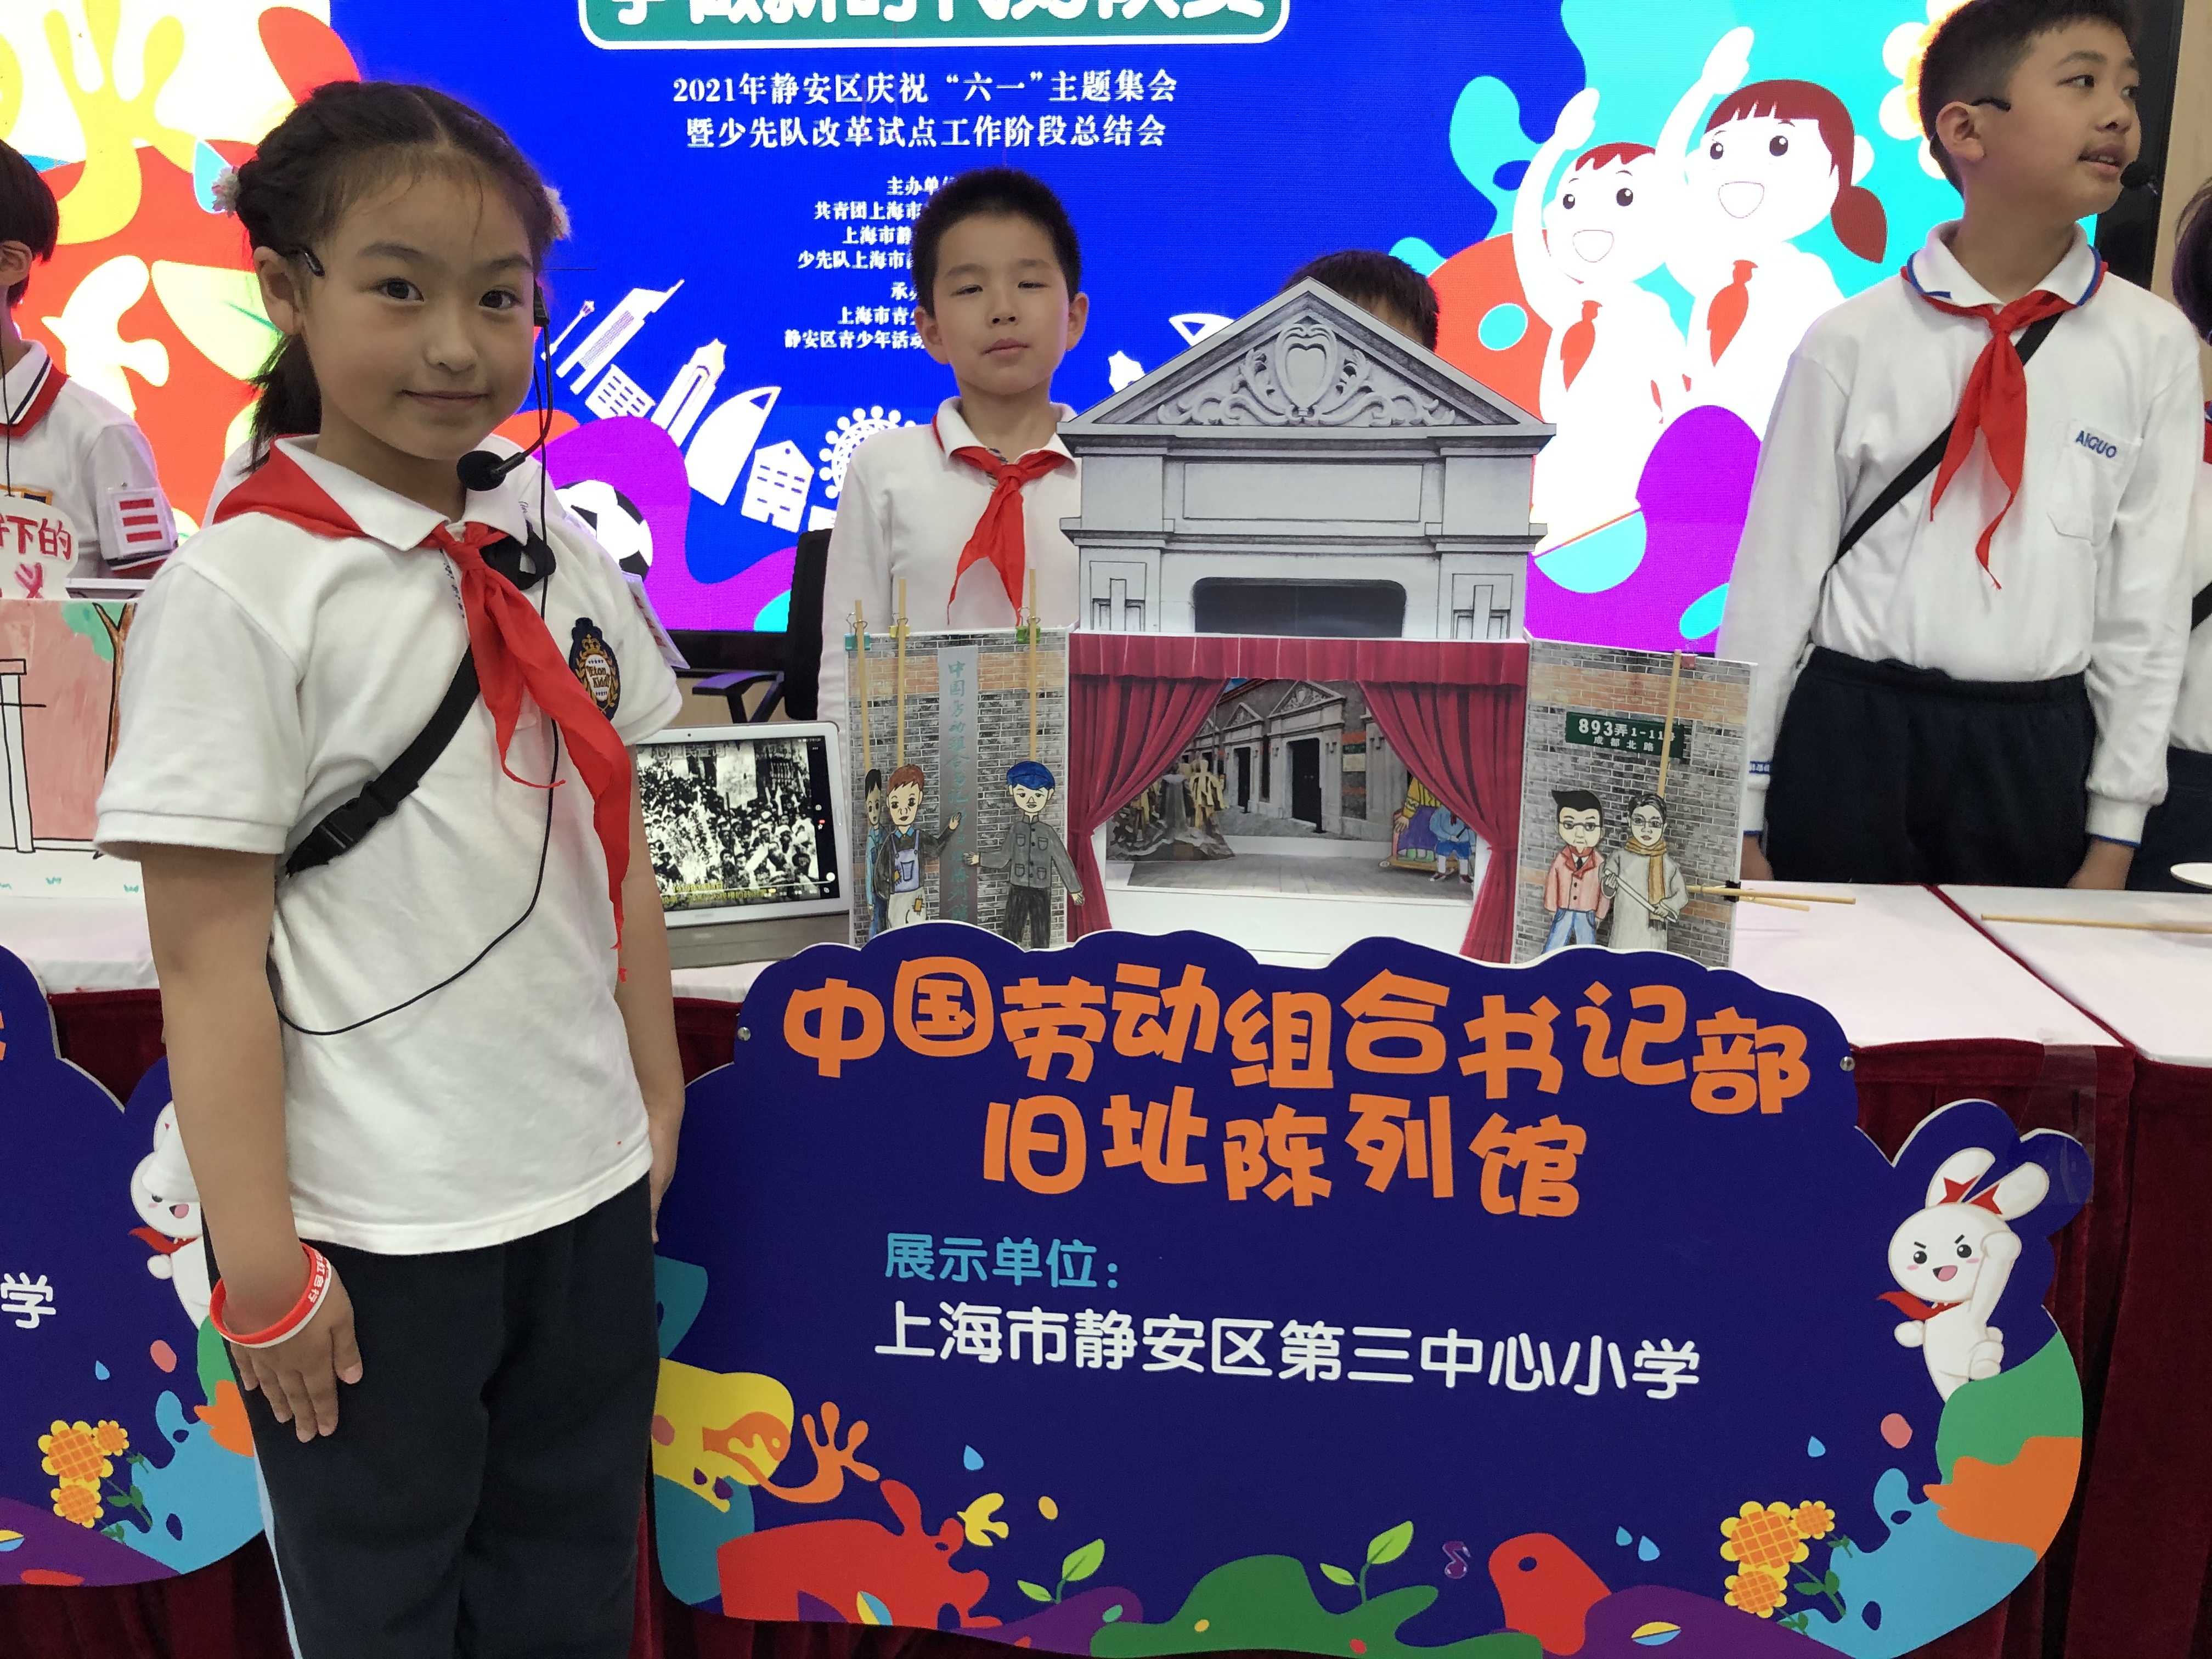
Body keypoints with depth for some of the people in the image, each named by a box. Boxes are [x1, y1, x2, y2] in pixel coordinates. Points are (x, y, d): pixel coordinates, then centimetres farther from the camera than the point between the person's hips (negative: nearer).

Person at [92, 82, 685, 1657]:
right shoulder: (238, 590, -14)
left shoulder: (560, 562, 2)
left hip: (590, 1191, 5)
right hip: (375, 1233, -5)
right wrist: (259, 1264, -13)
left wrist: (657, 1104, 10)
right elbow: (207, 956, -14)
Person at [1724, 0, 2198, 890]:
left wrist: (2113, 837, 5)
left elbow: (2145, 595, 4)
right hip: (1849, 737, -1)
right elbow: (1774, 577, -3)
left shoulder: (2153, 348, 1)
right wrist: (1741, 819, -1)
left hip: (2036, 749, 2)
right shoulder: (1851, 343, -4)